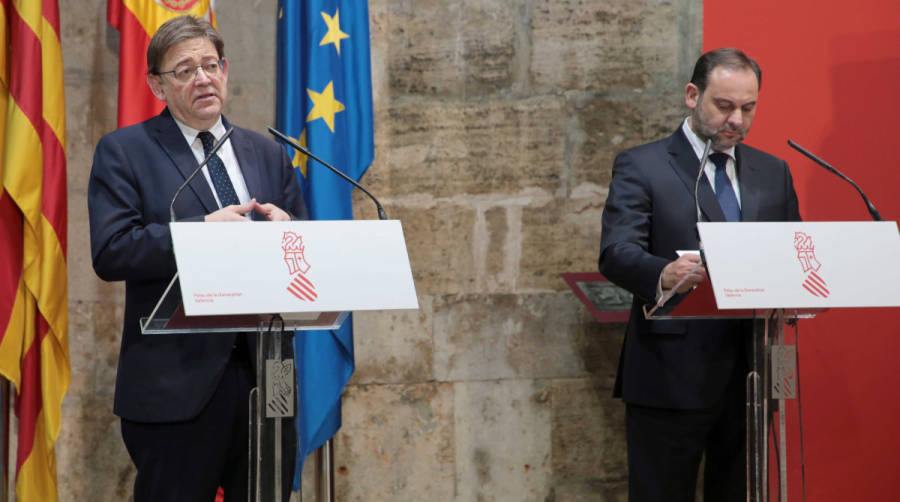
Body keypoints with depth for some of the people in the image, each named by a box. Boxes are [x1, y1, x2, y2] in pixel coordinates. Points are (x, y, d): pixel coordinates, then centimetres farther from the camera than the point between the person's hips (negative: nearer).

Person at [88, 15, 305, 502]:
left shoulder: (267, 153, 16)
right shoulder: (123, 151, 1)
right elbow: (110, 252, -12)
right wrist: (203, 230, -18)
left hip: (267, 371, 5)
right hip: (178, 379, -4)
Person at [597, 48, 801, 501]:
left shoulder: (773, 173, 16)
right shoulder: (641, 166, -1)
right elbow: (615, 253, -14)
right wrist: (664, 273, -37)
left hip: (751, 374, 5)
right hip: (671, 375, -5)